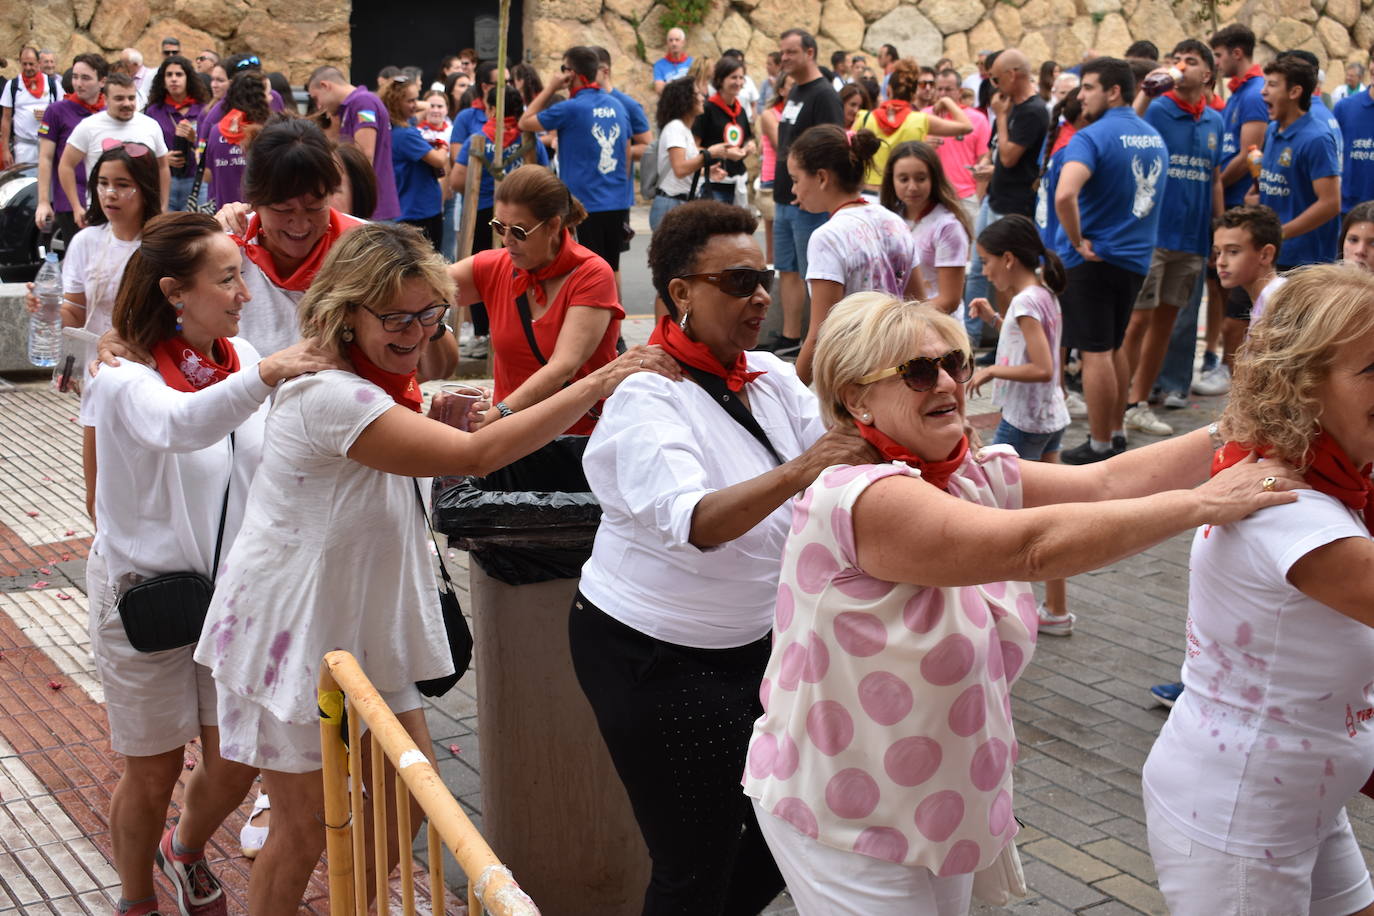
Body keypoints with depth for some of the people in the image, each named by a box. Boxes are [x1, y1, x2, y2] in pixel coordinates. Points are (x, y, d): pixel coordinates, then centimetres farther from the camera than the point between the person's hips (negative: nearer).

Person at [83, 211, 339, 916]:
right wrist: (264, 376, -60)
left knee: (236, 765, 10)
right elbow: (178, 426, -42)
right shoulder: (126, 377, -20)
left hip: (233, 587, 5)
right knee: (153, 774, 9)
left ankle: (187, 850, 43)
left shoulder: (239, 358, -2)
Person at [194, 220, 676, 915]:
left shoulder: (376, 383, 3)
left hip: (361, 628, 9)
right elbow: (477, 456, -36)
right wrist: (599, 383, -34)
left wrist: (434, 420, -3)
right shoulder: (331, 395, -28)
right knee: (307, 830, 4)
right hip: (292, 633, -9)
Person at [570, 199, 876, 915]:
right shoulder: (648, 397, -19)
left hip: (753, 639, 7)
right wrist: (795, 473, -48)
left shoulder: (772, 378, 3)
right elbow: (693, 523, -34)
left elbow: (844, 450, -8)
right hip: (655, 659, -7)